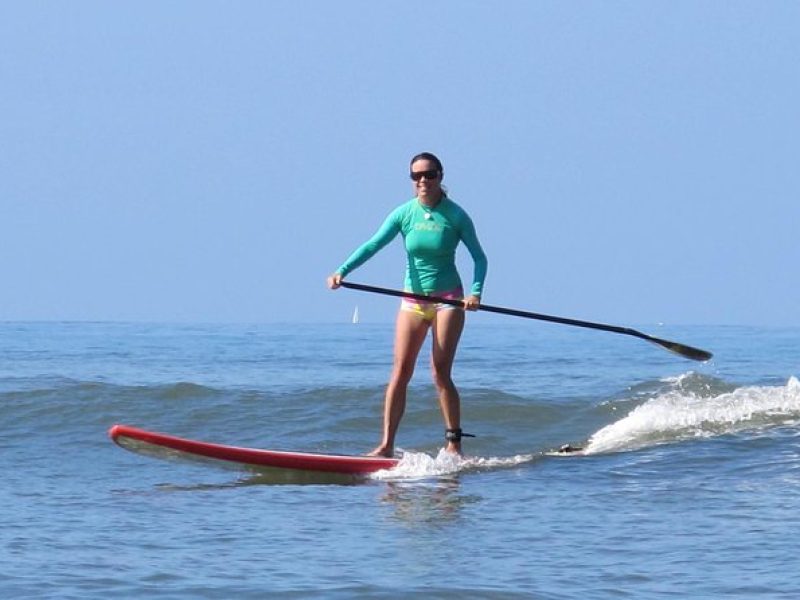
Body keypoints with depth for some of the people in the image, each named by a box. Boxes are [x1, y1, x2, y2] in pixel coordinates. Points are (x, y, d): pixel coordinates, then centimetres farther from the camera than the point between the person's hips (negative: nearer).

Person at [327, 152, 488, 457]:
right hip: (413, 300, 2)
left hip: (448, 300, -2)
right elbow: (373, 245, -10)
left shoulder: (455, 215, -6)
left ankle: (454, 444, 4)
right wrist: (342, 271, -24)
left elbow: (479, 257, -2)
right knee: (400, 372, -5)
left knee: (440, 373, -6)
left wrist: (475, 292, -18)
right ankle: (386, 445, -6)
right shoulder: (404, 214, -2)